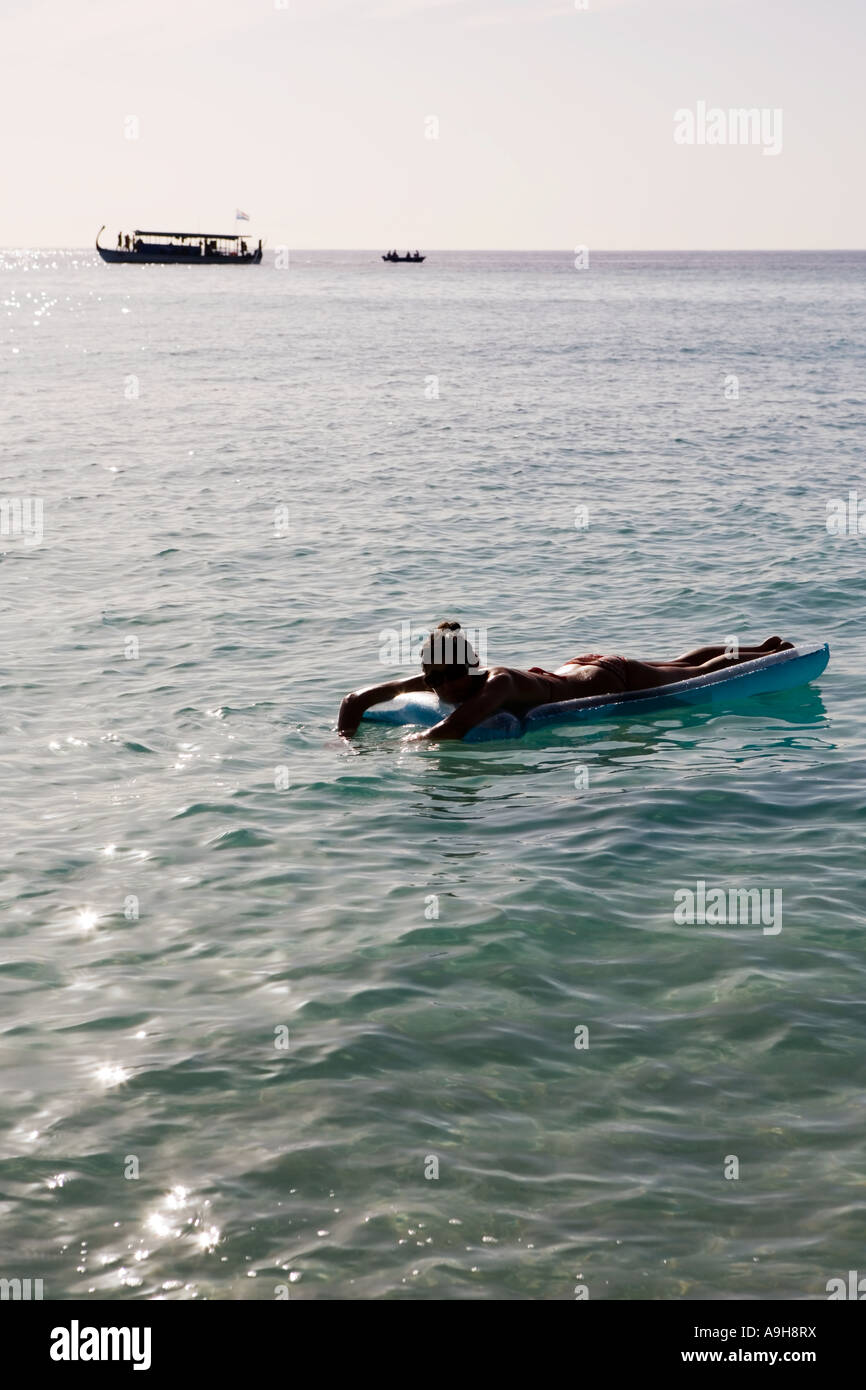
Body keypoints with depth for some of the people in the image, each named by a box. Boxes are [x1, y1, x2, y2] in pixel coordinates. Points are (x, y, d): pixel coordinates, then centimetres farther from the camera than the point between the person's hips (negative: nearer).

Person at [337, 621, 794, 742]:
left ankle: (773, 652, 47)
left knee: (700, 676, 21)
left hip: (609, 681, -6)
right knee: (679, 666, 30)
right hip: (573, 670, 6)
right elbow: (356, 698, -23)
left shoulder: (498, 683, -44)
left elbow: (448, 732, -59)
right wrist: (345, 738, -39)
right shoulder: (435, 679, -25)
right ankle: (763, 649, 53)